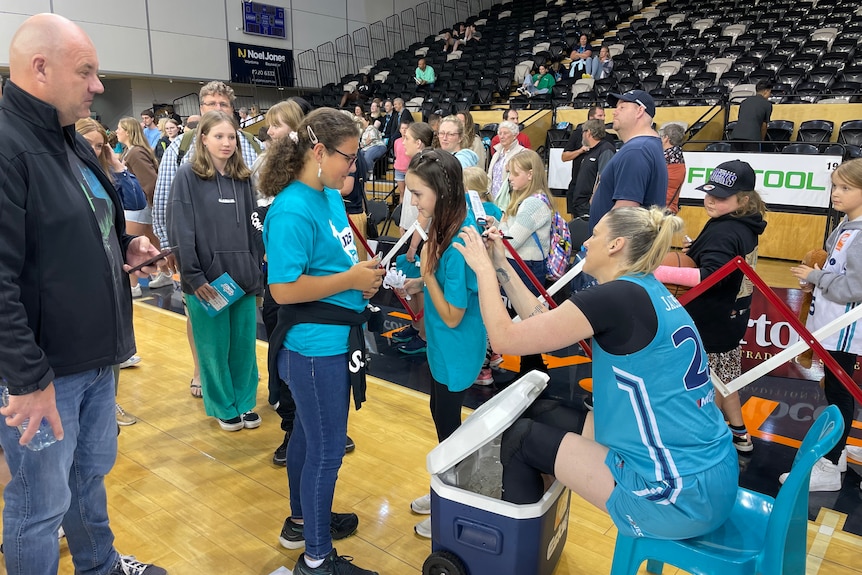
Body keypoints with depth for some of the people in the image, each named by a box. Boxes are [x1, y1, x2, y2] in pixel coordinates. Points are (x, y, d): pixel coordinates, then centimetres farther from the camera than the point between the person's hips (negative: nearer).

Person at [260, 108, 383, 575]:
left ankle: (303, 519, 45)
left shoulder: (331, 196, 7)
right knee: (326, 450, 4)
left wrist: (363, 277, 2)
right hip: (316, 347, -9)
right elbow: (284, 289, -24)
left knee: (309, 433, 23)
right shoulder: (291, 211, -21)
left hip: (336, 340, 9)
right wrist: (350, 280, -20)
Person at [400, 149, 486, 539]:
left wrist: (426, 270, -24)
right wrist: (420, 284, -3)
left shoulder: (458, 243, -30)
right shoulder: (452, 224, -3)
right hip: (443, 346, 9)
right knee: (442, 416, 23)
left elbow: (452, 315, -24)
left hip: (455, 351, -9)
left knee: (447, 423, 10)